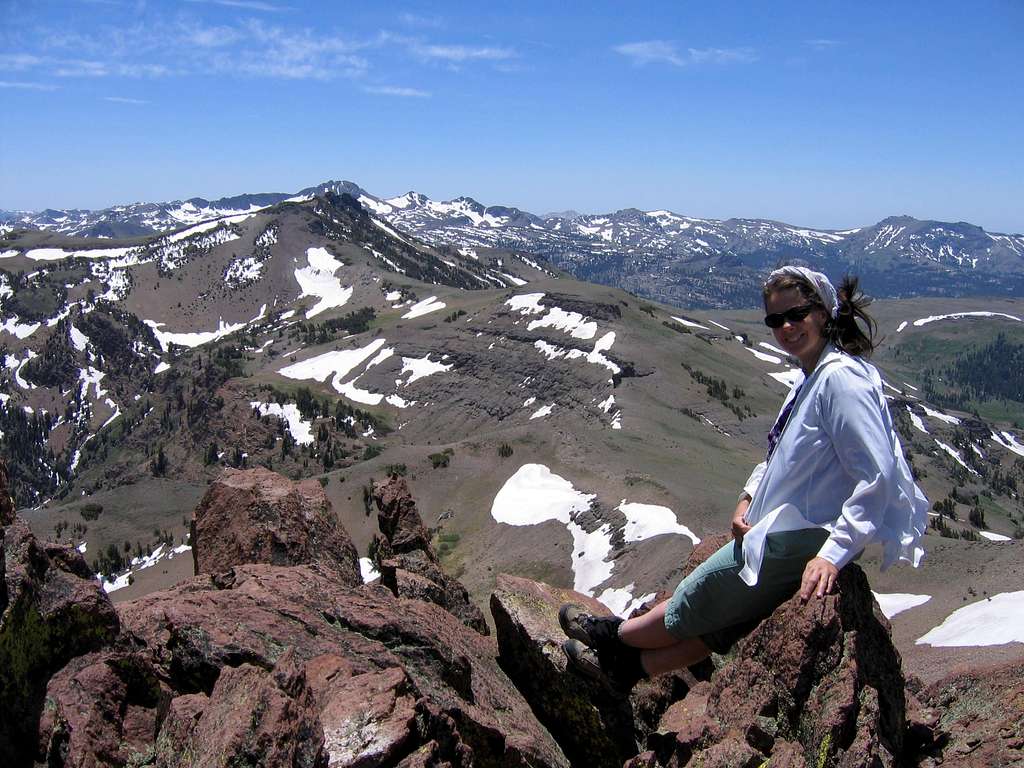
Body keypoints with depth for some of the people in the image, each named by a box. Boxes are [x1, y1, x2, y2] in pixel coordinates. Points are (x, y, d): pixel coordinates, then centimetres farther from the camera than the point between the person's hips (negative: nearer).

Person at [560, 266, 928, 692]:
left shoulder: (841, 378, -22)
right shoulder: (811, 376, 9)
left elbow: (878, 474, -27)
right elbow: (782, 453, 20)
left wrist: (833, 552, -30)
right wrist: (747, 499, 6)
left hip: (806, 541, -8)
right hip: (789, 528, 8)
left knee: (700, 598, 8)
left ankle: (617, 636, 30)